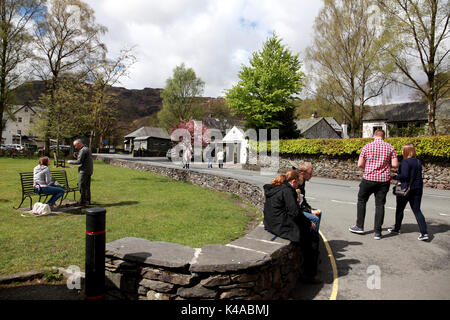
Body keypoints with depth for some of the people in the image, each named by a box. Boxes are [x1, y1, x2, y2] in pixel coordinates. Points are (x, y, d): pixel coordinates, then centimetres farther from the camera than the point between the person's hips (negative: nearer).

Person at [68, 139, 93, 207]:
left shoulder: (83, 150, -15)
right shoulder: (87, 149, 16)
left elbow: (79, 161, -20)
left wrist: (70, 161, -5)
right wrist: (77, 156, 10)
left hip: (84, 171, -10)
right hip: (89, 171, 10)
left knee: (82, 186, -6)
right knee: (87, 186, 15)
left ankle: (82, 202, -4)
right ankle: (87, 201, 23)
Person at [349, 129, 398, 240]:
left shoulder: (367, 146, -3)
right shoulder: (390, 148, 1)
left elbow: (360, 164, -3)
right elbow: (395, 164, -2)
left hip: (369, 178, -1)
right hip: (384, 180, 2)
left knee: (362, 201, 15)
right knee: (380, 204, 6)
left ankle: (359, 226, 19)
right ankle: (377, 232, 7)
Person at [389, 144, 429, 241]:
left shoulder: (406, 162, -15)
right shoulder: (418, 162, 10)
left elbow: (404, 175, -22)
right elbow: (418, 176, 14)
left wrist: (395, 176, -6)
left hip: (406, 189, -7)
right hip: (417, 189, 7)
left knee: (400, 209, 11)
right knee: (417, 210, 8)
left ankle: (397, 228, 24)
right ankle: (424, 233, 0)